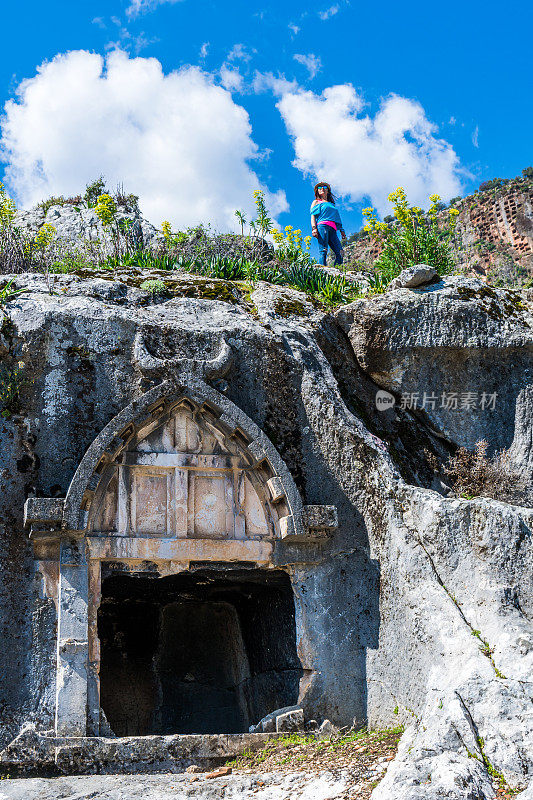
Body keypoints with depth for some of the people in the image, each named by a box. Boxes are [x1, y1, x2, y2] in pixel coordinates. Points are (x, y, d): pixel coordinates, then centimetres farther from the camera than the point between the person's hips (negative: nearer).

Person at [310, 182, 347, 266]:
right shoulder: (316, 202, 19)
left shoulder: (331, 204, 33)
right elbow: (313, 216, 6)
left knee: (340, 253, -13)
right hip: (322, 226, -5)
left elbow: (337, 218, 31)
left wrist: (342, 231, 19)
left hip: (332, 230, 5)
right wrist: (314, 228, -11)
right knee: (323, 251, -20)